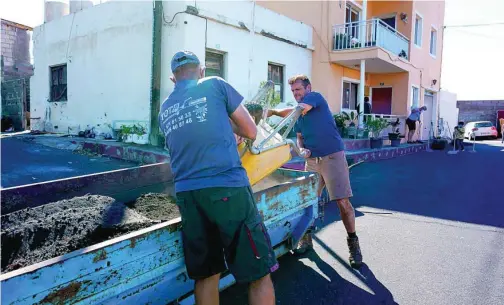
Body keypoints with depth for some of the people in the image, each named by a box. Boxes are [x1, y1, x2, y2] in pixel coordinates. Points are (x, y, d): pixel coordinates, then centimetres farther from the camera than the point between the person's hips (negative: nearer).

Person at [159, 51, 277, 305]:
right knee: (258, 272, 4)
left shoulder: (164, 110, 19)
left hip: (186, 194, 6)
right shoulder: (215, 85, 6)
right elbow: (251, 132, 8)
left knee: (205, 275, 15)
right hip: (228, 188, -5)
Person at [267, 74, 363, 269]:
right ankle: (306, 240, 21)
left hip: (333, 156, -6)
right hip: (312, 160, 7)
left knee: (343, 202, -7)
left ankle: (353, 243, 9)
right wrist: (302, 149, -1)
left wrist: (273, 112, -11)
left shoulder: (316, 97, -5)